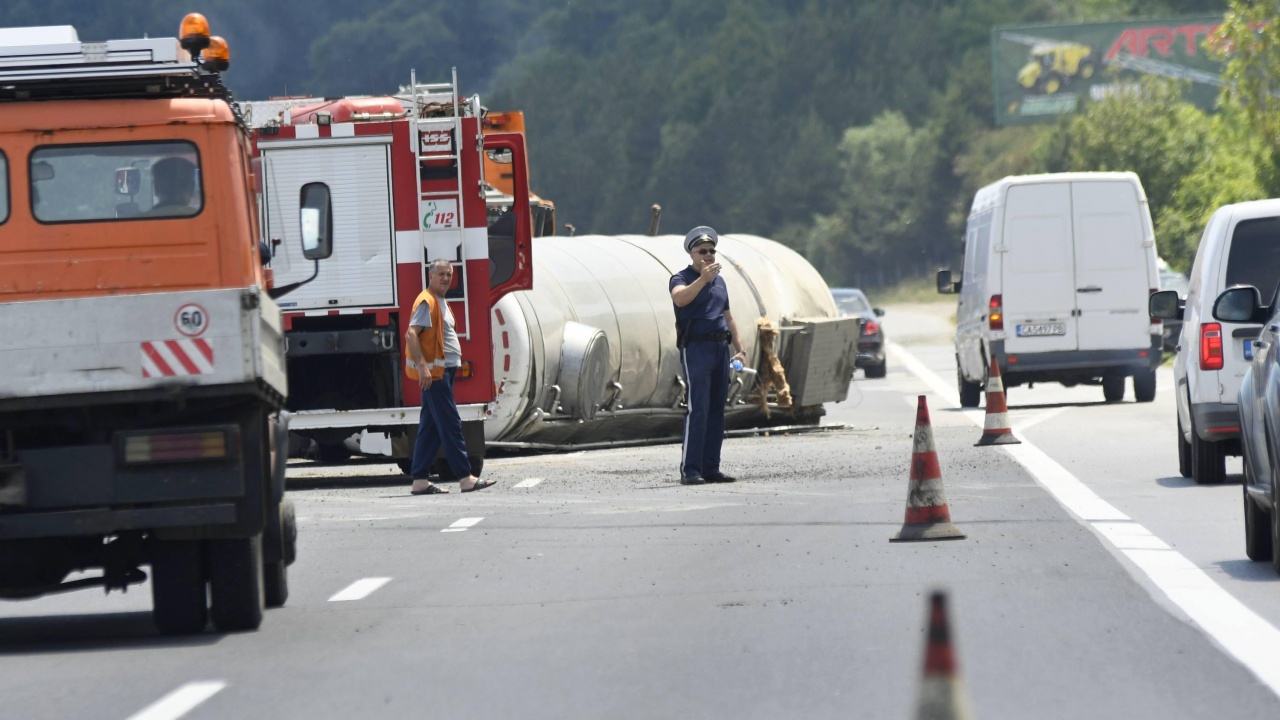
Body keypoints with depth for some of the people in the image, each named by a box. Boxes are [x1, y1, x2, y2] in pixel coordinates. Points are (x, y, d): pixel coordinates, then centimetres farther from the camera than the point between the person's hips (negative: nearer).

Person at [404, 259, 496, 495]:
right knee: (451, 424, -10)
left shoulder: (440, 302, 19)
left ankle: (420, 480, 9)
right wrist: (422, 366, -28)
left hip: (443, 371, 10)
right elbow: (411, 334, -21)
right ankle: (465, 478, -11)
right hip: (434, 372, -10)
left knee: (431, 427, 8)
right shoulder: (427, 302, -11)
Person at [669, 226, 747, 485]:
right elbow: (680, 298, -26)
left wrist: (739, 348, 16)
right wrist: (702, 279, -39)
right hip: (695, 347, -7)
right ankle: (689, 470, -14)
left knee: (716, 411, 6)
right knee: (697, 410, -13)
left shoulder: (719, 282, 18)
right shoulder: (681, 278, -3)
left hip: (720, 348, 7)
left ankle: (711, 468, 10)